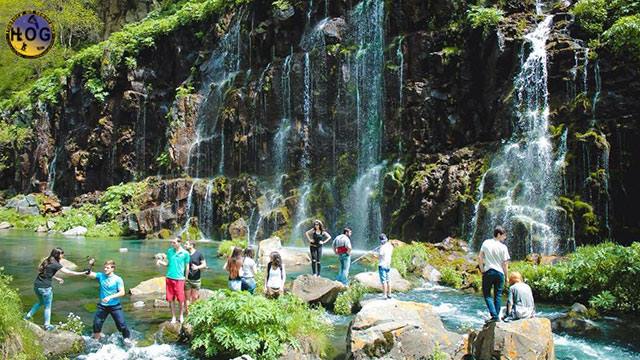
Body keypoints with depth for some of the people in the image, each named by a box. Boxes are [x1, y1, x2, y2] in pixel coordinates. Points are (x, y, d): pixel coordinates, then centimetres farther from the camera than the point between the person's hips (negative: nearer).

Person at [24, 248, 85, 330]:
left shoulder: (46, 261, 10)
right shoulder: (55, 264, -14)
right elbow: (68, 272, -16)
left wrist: (56, 278, 16)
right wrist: (82, 273, -13)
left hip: (36, 285, 7)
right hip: (45, 287, -7)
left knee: (41, 302, 31)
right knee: (48, 306, 9)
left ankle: (28, 316, 30)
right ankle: (47, 326, 17)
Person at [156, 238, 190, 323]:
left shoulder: (185, 253, -4)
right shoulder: (169, 251, 5)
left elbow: (187, 267, 3)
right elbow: (167, 263, 7)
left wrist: (186, 278, 5)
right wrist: (160, 262, -12)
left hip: (179, 279, -3)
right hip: (169, 278, 3)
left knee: (180, 299, 2)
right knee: (171, 299, 5)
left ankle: (181, 316, 22)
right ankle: (173, 317, 18)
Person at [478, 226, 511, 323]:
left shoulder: (486, 243, -1)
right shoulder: (503, 247, -7)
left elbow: (479, 257, -3)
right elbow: (505, 264, -5)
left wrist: (482, 270, 6)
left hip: (488, 272, 0)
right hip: (499, 272, 0)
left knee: (487, 294, 6)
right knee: (498, 295, 12)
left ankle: (494, 316, -7)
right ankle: (496, 316, 16)